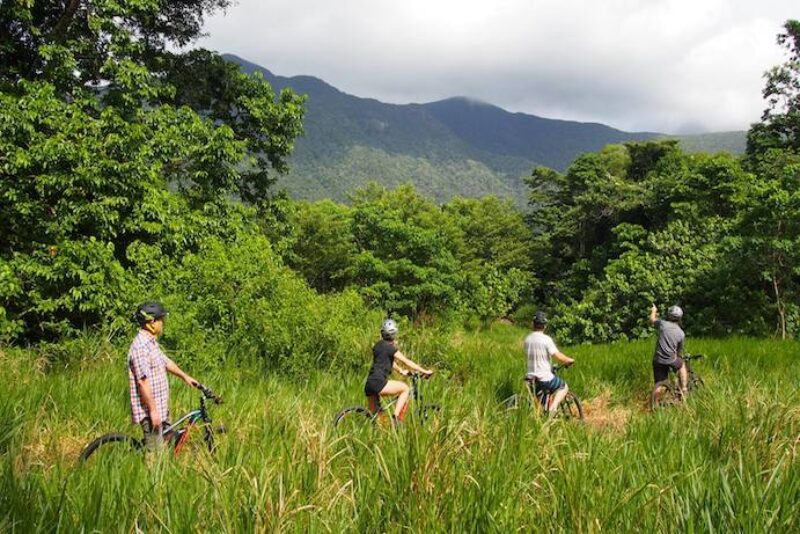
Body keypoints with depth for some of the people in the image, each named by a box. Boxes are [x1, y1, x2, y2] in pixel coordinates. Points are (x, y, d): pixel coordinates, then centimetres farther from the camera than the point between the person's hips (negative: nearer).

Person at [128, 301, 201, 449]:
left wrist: (185, 377, 32)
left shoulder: (151, 342, 10)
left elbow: (166, 362, 25)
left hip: (161, 407, 10)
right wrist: (153, 410, -22)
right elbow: (143, 382, -24)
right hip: (150, 410, -10)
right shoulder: (140, 347, -22)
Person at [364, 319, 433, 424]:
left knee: (373, 415, 16)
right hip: (378, 383, -8)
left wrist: (401, 371, 43)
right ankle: (397, 418, -3)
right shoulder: (390, 347, -6)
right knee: (405, 388, 5)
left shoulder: (378, 345, 19)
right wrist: (424, 371, 0)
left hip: (369, 385, 8)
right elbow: (406, 361, -5)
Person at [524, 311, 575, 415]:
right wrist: (569, 360, 4)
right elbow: (558, 356, -17)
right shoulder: (546, 339, -15)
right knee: (564, 387, 17)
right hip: (545, 378, -6)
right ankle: (552, 408, -2)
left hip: (531, 377, 6)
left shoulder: (527, 339, 4)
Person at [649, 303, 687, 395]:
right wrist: (679, 358, 31)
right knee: (682, 365, 33)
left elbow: (652, 320, 17)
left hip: (658, 361, 0)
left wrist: (654, 310, 37)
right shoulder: (681, 333, 0)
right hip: (671, 361, 0)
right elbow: (680, 350, 10)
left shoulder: (663, 324, -4)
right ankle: (683, 389, 28)